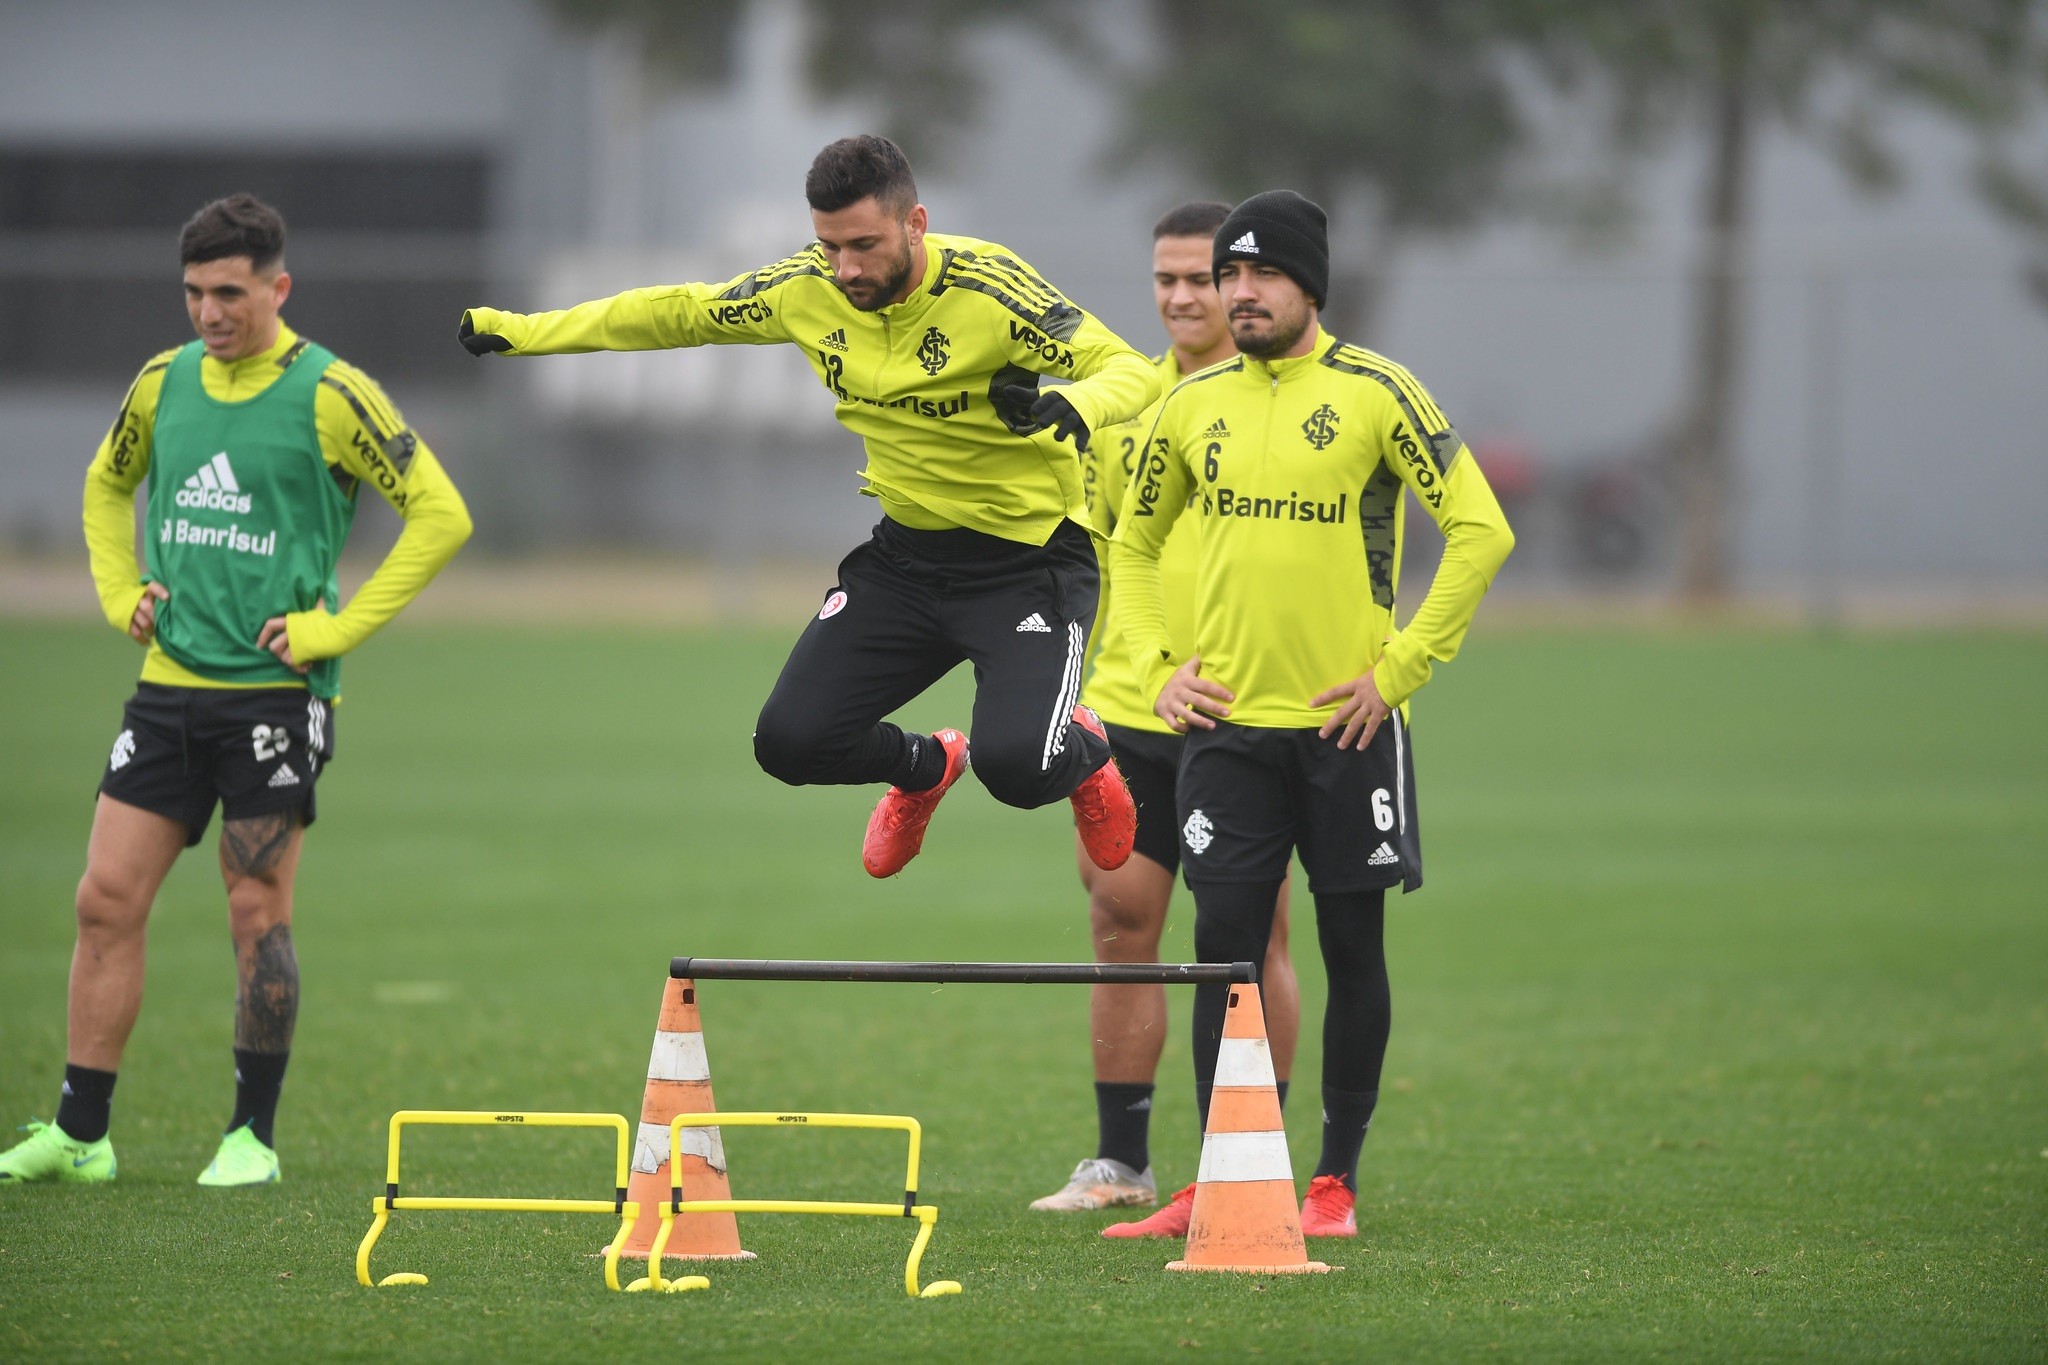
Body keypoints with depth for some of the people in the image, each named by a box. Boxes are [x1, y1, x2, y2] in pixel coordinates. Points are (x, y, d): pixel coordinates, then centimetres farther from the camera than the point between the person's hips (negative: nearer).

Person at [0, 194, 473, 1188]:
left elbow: (441, 515, -7)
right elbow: (108, 484, 28)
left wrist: (337, 627, -11)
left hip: (276, 691, -5)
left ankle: (253, 1136, 8)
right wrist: (121, 593, 12)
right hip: (168, 686, 5)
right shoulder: (164, 383, 8)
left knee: (258, 915, -2)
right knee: (108, 899, 1)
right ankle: (80, 1134, 7)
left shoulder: (329, 395, -8)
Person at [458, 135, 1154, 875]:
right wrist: (519, 331, 7)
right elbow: (680, 312, 8)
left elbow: (1130, 370, -22)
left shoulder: (988, 290, -23)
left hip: (1028, 558, -5)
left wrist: (1073, 405, -45)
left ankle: (1082, 749, 15)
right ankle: (926, 768, 31)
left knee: (1013, 764, -24)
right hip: (907, 553, 6)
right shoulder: (805, 289, -7)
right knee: (790, 742, -3)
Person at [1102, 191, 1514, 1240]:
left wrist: (1400, 669, -10)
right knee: (1223, 946, -1)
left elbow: (1480, 531, -8)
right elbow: (1132, 544, 22)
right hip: (1227, 722, 3)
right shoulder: (1193, 405, 8)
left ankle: (1336, 1182, 12)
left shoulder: (1374, 393, -6)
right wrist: (1156, 667, 8)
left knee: (1352, 949, 4)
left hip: (1346, 721, -3)